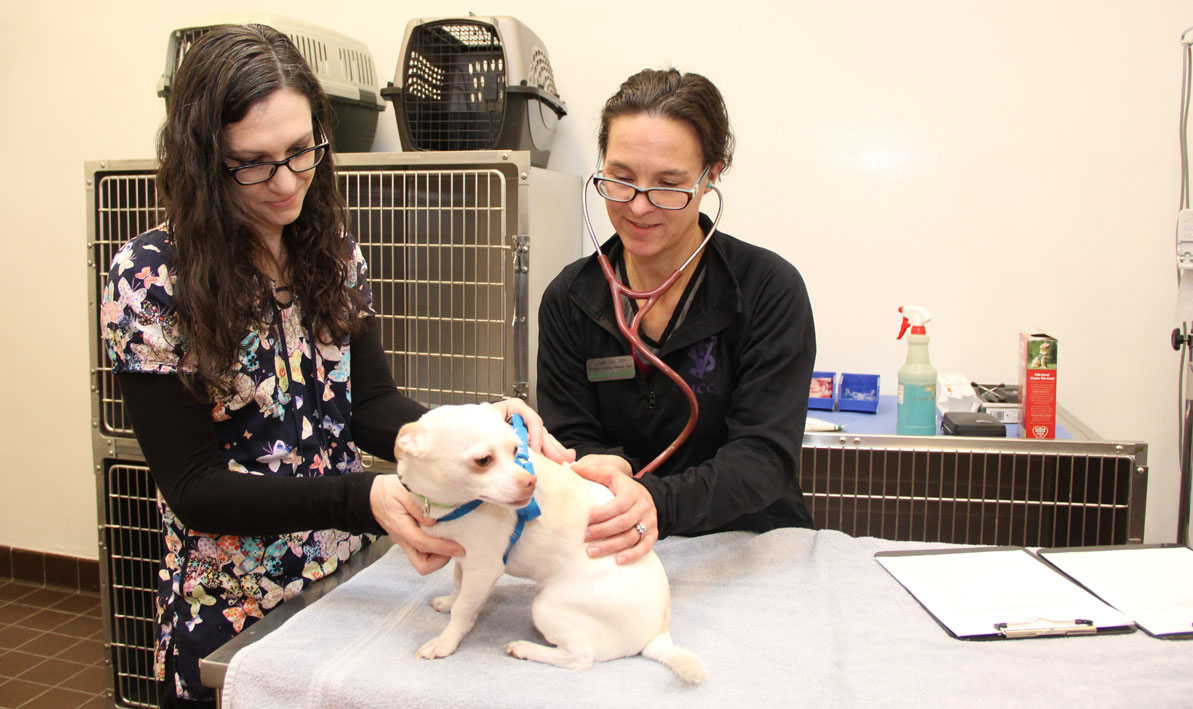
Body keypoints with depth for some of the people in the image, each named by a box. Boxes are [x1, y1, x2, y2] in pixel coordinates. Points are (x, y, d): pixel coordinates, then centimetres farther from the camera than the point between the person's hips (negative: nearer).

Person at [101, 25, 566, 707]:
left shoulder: (334, 250, -1)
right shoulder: (151, 277, -17)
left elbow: (371, 403, -6)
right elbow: (195, 488, -18)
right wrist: (361, 498, -32)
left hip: (355, 580, 4)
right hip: (233, 613, -4)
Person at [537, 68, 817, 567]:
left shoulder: (771, 291, -10)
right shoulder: (568, 299, 0)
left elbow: (765, 455, -17)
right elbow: (568, 441, -3)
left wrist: (658, 502, -37)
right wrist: (612, 469, -28)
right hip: (619, 562, 3)